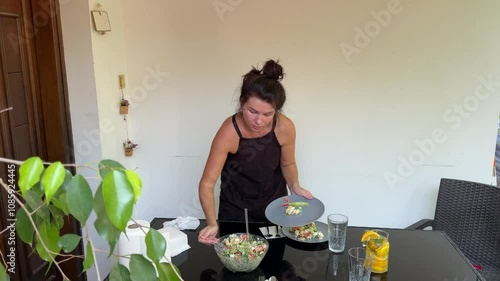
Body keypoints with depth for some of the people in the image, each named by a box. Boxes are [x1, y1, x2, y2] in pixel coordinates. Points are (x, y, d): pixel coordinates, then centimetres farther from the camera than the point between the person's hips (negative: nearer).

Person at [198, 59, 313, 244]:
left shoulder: (285, 128, -23)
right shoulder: (229, 132, -31)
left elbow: (287, 164, -3)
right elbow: (207, 183, -29)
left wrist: (294, 186, -22)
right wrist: (212, 224, -42)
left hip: (274, 205, 3)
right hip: (235, 209, -2)